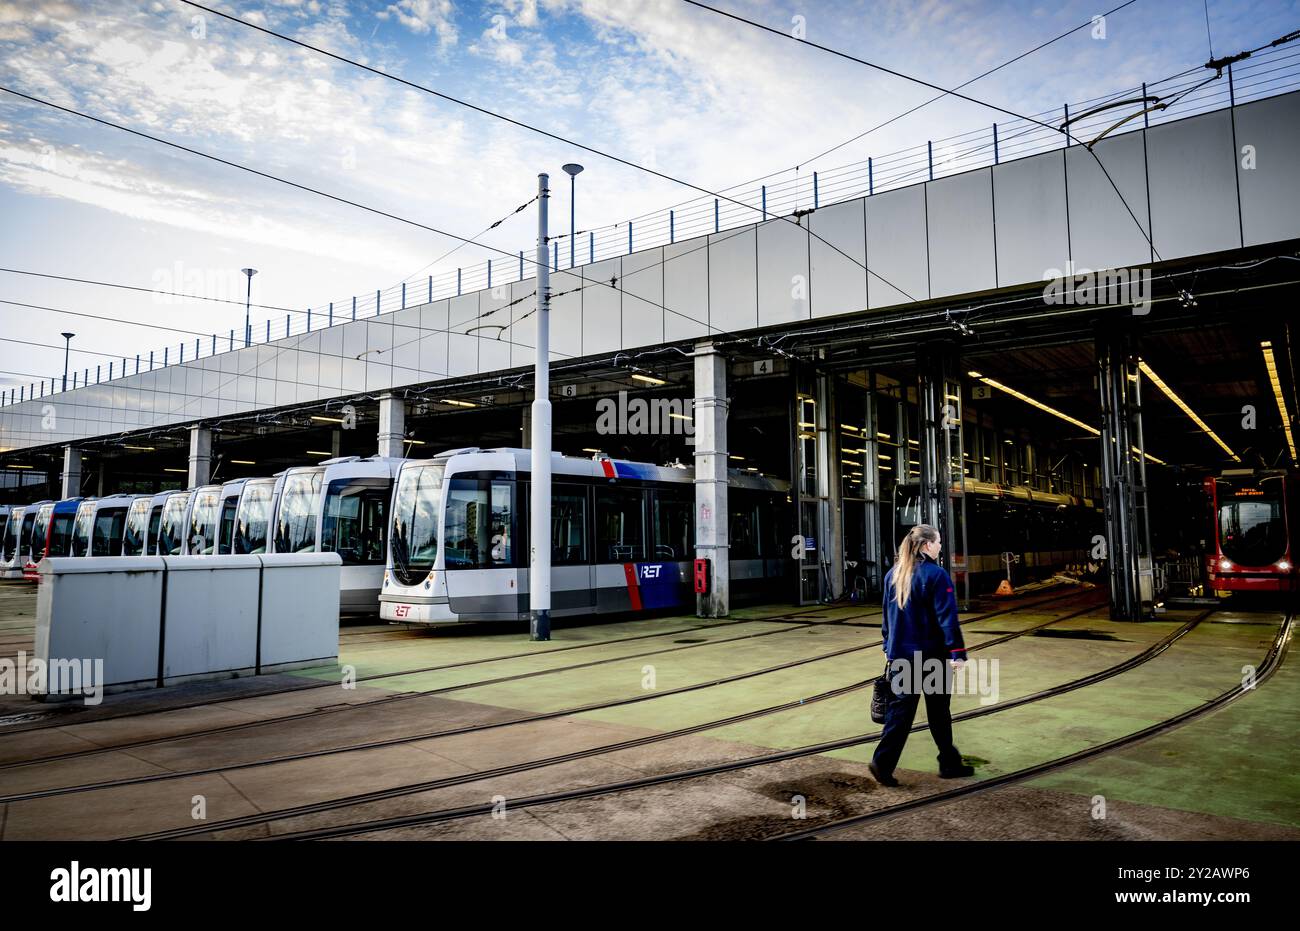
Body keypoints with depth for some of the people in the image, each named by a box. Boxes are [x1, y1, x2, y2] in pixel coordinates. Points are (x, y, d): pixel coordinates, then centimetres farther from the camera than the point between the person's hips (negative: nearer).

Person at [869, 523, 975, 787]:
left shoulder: (893, 575, 7)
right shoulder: (935, 575, -13)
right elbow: (947, 617, -16)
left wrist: (889, 646, 22)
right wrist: (957, 652, -13)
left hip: (900, 654, 5)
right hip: (932, 655, -5)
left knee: (899, 709, 6)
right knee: (938, 711, 10)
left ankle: (883, 762, -5)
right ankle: (949, 763, 23)